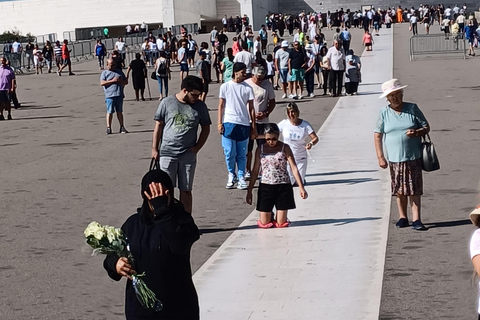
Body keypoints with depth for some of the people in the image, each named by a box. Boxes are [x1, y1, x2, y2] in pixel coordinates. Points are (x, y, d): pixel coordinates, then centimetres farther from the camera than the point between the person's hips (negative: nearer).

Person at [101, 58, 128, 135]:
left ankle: (122, 127, 11)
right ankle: (108, 128, -5)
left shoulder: (119, 71, 20)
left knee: (119, 111, 8)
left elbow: (126, 82, 17)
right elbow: (102, 83, -7)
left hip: (119, 95, 4)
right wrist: (112, 81, -12)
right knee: (110, 112, -8)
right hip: (110, 95, -4)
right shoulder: (104, 73, 8)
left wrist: (120, 81, -5)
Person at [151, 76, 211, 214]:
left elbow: (206, 129, 12)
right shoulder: (167, 103, -2)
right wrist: (154, 148, 1)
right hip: (167, 153, -1)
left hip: (188, 155, 1)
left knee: (186, 191, 5)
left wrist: (197, 147, 1)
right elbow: (158, 126, 4)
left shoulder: (200, 106, 3)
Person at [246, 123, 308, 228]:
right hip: (265, 187, 2)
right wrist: (249, 191, 7)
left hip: (283, 187, -1)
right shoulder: (260, 149, 4)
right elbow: (255, 171, 9)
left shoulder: (284, 148, -2)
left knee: (281, 224, -2)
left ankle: (279, 217, 33)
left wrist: (301, 188, -14)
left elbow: (294, 168, -6)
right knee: (264, 223, 0)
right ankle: (269, 215, 34)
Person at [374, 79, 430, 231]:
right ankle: (403, 218, 20)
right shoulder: (384, 113, 2)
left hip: (413, 157, -1)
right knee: (400, 190, 8)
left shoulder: (413, 108, 2)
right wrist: (380, 157, -5)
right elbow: (378, 136, 2)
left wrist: (416, 132, -17)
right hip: (394, 159, 1)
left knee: (414, 190, -2)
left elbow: (426, 127, 6)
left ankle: (416, 219, 0)